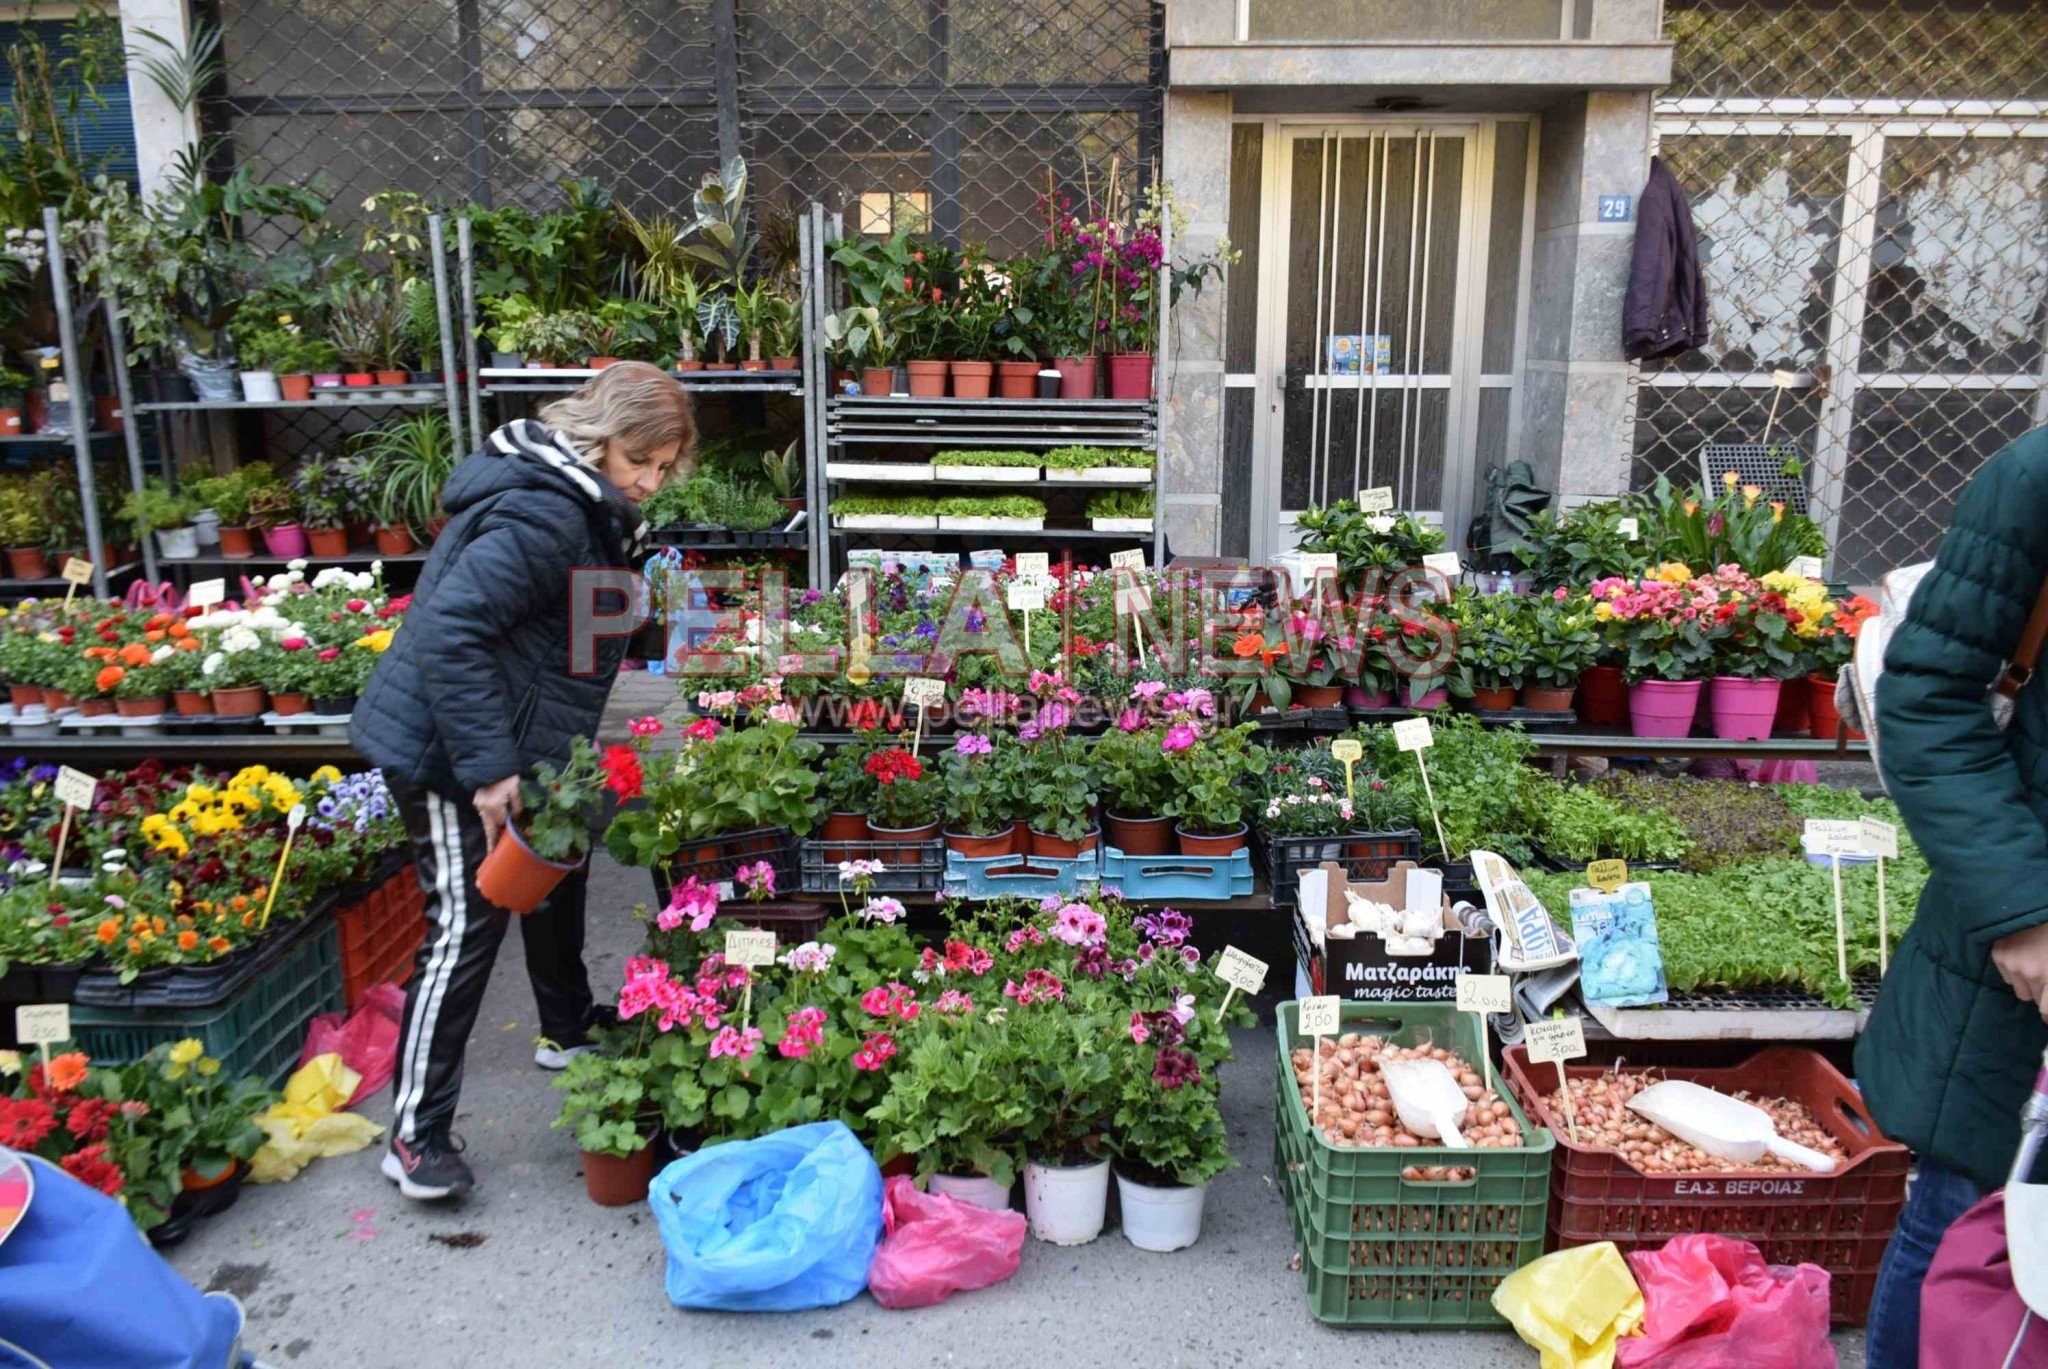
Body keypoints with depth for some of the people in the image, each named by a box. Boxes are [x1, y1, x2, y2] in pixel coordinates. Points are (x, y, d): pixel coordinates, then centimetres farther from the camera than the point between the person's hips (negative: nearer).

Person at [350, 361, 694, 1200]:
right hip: (450, 755, -11)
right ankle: (417, 1136, 4)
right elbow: (449, 631, -32)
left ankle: (568, 1032, 45)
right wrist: (488, 768, -31)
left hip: (511, 748, 11)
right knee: (468, 926, -7)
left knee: (555, 880, 23)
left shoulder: (589, 508, 7)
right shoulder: (541, 516, -26)